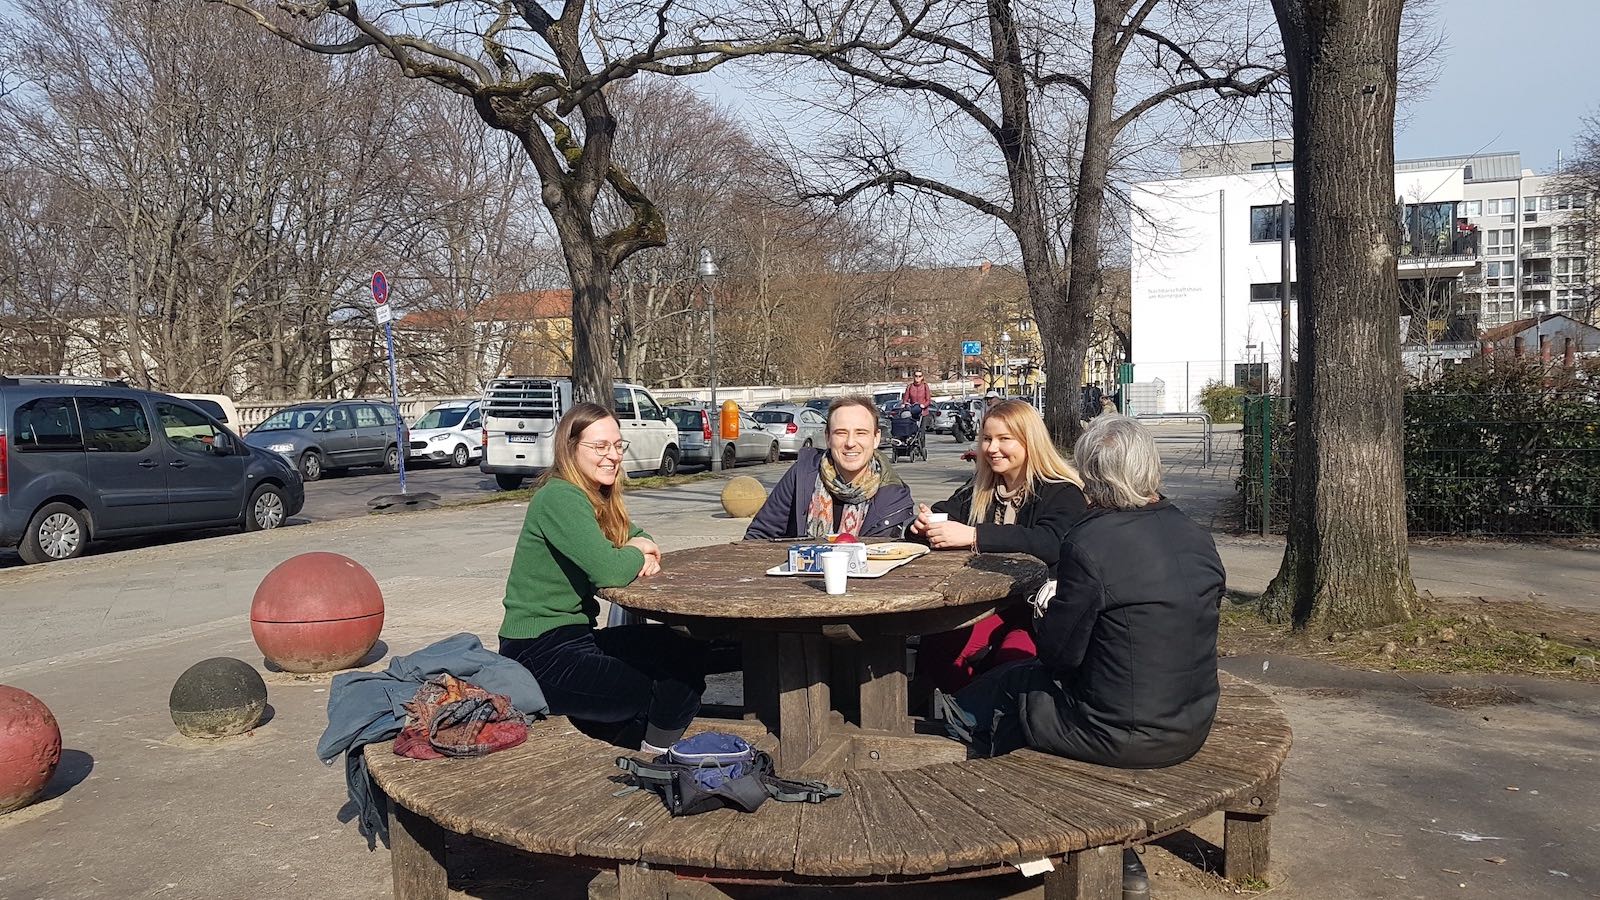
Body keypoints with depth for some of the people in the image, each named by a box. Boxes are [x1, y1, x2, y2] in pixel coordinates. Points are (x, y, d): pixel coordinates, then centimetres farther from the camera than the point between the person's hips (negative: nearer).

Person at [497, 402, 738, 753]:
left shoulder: (599, 498, 9)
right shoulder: (560, 499, -19)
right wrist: (637, 552, -6)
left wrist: (646, 559, -3)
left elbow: (640, 539, 22)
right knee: (676, 691, -15)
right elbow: (609, 572, -29)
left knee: (682, 649, 1)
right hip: (539, 653, -9)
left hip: (575, 634, 9)